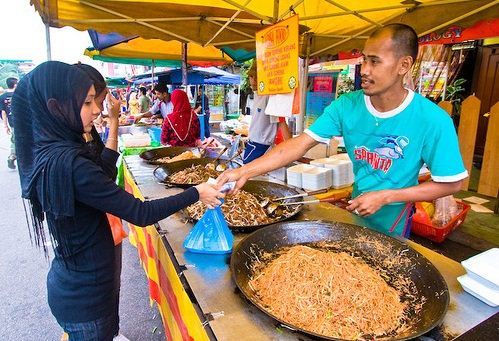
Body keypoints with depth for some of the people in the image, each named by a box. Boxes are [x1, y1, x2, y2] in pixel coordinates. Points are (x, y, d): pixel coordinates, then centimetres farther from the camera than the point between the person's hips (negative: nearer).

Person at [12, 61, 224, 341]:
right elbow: (141, 214, -28)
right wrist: (196, 193, -17)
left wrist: (114, 124, 4)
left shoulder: (47, 151, -2)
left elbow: (103, 174, 9)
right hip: (85, 293, -8)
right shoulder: (67, 163, -30)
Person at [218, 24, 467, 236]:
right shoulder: (347, 106, -15)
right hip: (354, 211, 4)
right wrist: (245, 172, -31)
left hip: (392, 221, -3)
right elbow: (299, 144, -21)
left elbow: (451, 183, -15)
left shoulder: (432, 120, -23)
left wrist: (385, 197, -24)